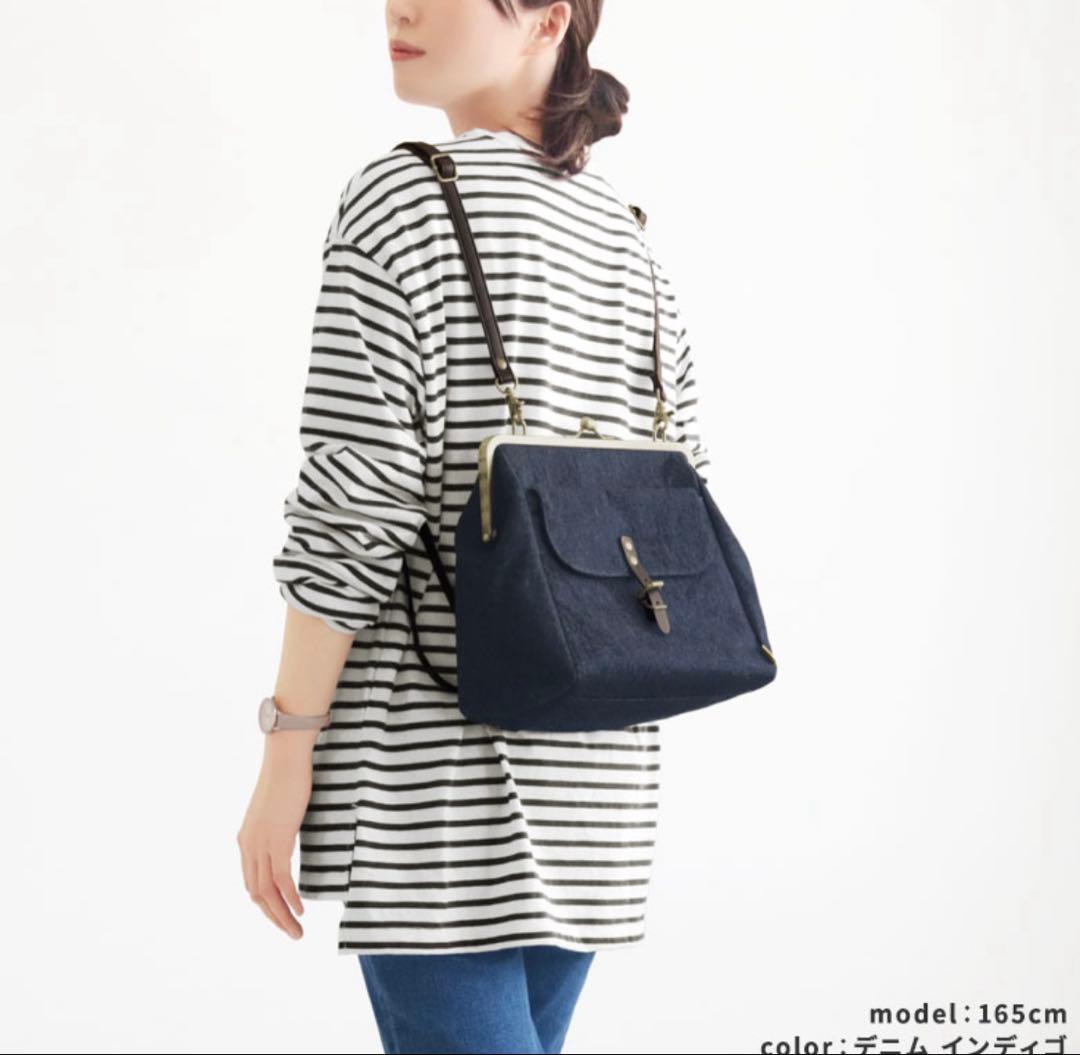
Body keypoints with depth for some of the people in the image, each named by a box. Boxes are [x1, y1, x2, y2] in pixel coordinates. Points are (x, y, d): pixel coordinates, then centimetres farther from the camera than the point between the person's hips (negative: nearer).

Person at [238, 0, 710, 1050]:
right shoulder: (627, 233, 11)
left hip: (441, 761, -7)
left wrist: (286, 754, -9)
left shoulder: (400, 199, -9)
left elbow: (353, 514, -14)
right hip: (595, 778, 7)